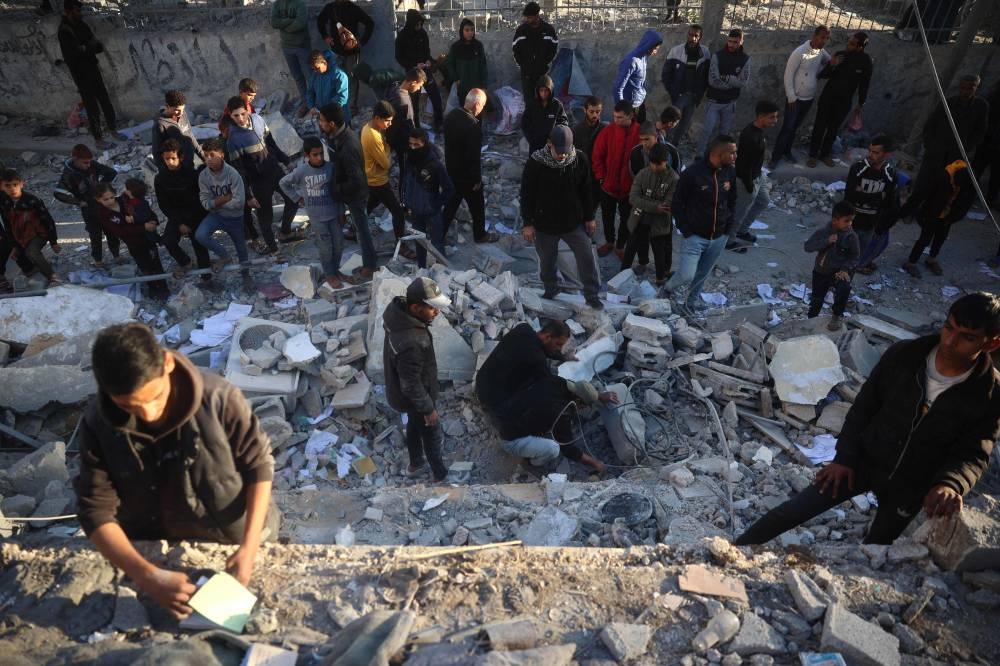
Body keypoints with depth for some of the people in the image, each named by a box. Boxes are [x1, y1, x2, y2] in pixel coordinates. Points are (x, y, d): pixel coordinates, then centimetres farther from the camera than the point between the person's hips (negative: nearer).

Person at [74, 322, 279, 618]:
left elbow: (258, 465, -17)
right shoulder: (98, 424, -21)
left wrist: (249, 546, -24)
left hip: (233, 540, -1)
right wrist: (148, 577, -31)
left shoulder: (218, 398, -29)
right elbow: (95, 511, -18)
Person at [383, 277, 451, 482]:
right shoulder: (411, 343, -44)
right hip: (414, 395, -8)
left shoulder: (396, 307, -19)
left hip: (399, 386, 8)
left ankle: (415, 464, 57)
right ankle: (441, 475, 45)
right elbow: (411, 385, -30)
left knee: (414, 425, 32)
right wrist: (428, 408, -17)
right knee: (432, 433, 19)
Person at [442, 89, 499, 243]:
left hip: (451, 169, 7)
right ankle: (480, 235, 36)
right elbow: (474, 156, -25)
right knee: (477, 206, 16)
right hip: (467, 175, -7)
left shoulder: (451, 115, -5)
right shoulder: (473, 126, -30)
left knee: (451, 203, 22)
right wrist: (477, 179, -13)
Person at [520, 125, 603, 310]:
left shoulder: (580, 159, -11)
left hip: (574, 222, 2)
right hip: (544, 224, -1)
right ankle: (550, 289, 42)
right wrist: (528, 223, -9)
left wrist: (589, 218, 5)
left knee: (587, 258, 5)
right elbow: (526, 194, -9)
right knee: (546, 260, 16)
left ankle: (591, 294, 24)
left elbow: (585, 191, 2)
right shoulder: (535, 163, -18)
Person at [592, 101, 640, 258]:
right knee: (607, 216, 19)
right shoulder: (608, 131, -10)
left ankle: (620, 246, 34)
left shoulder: (640, 133, -14)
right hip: (608, 184, 2)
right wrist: (601, 176, -6)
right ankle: (609, 242, 42)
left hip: (629, 187, -1)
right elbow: (597, 155, -3)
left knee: (626, 218, 14)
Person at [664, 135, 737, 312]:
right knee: (687, 275, -9)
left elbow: (732, 201, 13)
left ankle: (692, 300, 40)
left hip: (719, 237, 5)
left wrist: (728, 226, 6)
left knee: (703, 274, 16)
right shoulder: (692, 173, -19)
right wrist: (685, 230, -11)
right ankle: (667, 290, 22)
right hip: (695, 236, -5)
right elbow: (677, 204, -10)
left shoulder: (730, 172, -3)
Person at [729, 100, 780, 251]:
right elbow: (745, 166, -28)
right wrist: (749, 188, -20)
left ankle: (742, 230, 44)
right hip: (749, 180, -10)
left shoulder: (757, 129, -4)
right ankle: (729, 241, 31)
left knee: (764, 201, 27)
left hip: (758, 175, 10)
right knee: (740, 212, 10)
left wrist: (760, 174, 22)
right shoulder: (751, 138, -33)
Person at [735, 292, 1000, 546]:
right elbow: (864, 407, -5)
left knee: (876, 545, 19)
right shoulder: (903, 355, -14)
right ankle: (737, 549, 12)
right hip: (864, 462, 0)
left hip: (908, 488, 0)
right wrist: (845, 458, -5)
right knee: (792, 512, -2)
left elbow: (973, 453, -13)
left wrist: (951, 484, -35)